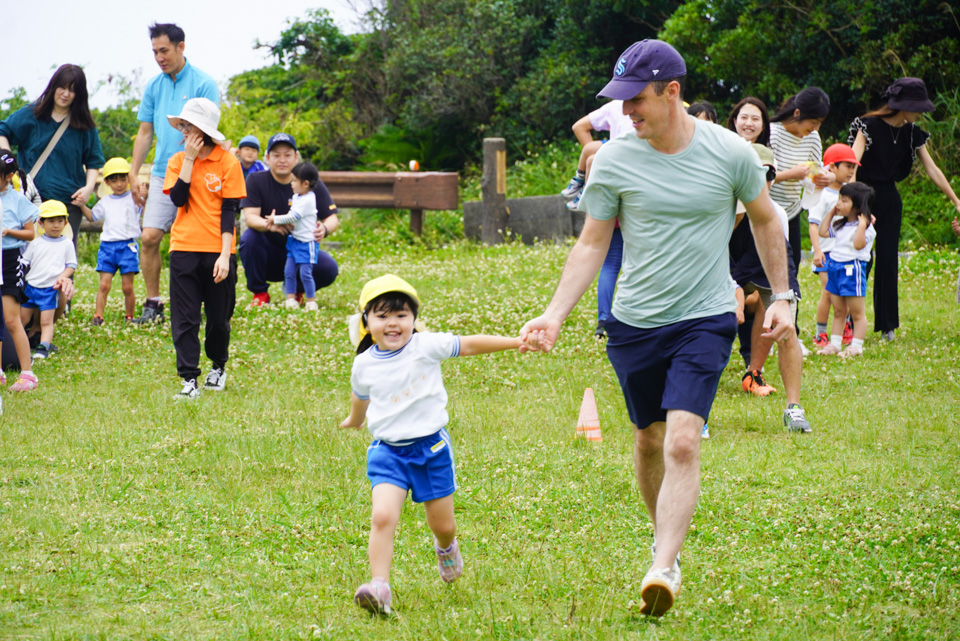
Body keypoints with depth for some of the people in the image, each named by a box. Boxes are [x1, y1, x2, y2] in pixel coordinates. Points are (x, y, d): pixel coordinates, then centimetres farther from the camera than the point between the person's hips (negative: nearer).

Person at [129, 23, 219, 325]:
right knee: (149, 237, -4)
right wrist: (134, 175, 11)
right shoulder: (154, 86, 12)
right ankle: (153, 304, 4)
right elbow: (145, 133, 16)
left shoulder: (203, 84, -4)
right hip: (162, 174, 4)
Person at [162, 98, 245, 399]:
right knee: (184, 318, -3)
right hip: (184, 249, 2)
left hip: (217, 250, -2)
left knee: (219, 318, 8)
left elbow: (229, 211, -5)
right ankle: (189, 380, 0)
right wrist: (189, 159, -10)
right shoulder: (177, 160, 6)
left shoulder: (227, 161, -3)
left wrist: (225, 254, -11)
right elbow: (178, 198, -9)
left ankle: (218, 366, 31)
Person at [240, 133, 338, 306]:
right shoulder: (256, 180, -6)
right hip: (268, 254, -1)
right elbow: (249, 217, -18)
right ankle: (259, 293, -11)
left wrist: (325, 229, -34)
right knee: (249, 237, -32)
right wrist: (269, 225, -42)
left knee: (329, 269, -25)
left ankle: (294, 288, 10)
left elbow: (332, 218, -7)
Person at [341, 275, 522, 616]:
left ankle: (446, 547, 48)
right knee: (382, 517, -20)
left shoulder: (426, 346, -9)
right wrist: (355, 419, 42)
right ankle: (379, 588, -20)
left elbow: (470, 345, -9)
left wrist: (519, 341, -14)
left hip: (430, 447, -1)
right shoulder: (364, 364, 0)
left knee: (443, 524, 11)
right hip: (388, 451, 1)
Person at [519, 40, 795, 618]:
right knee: (649, 440, 14)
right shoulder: (614, 159, -6)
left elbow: (766, 221, 10)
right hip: (634, 324, 3)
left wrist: (782, 297, 8)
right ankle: (668, 541, 37)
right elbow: (591, 245, 2)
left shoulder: (730, 153, -8)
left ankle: (663, 572, -21)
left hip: (706, 320, -2)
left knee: (683, 444, -17)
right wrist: (555, 315, -7)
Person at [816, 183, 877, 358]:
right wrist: (831, 213, 16)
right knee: (838, 312, 15)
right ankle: (834, 344, 20)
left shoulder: (865, 227, -12)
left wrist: (862, 225, -26)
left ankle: (856, 346, 4)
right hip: (835, 268, 8)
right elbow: (823, 232, 18)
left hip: (852, 269, -8)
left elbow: (859, 244, -25)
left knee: (857, 313, 0)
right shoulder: (840, 224, 13)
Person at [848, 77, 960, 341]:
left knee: (888, 260, 5)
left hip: (889, 200, 5)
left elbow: (932, 170, 7)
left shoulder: (912, 134, 4)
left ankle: (887, 325, 12)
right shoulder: (870, 126, -13)